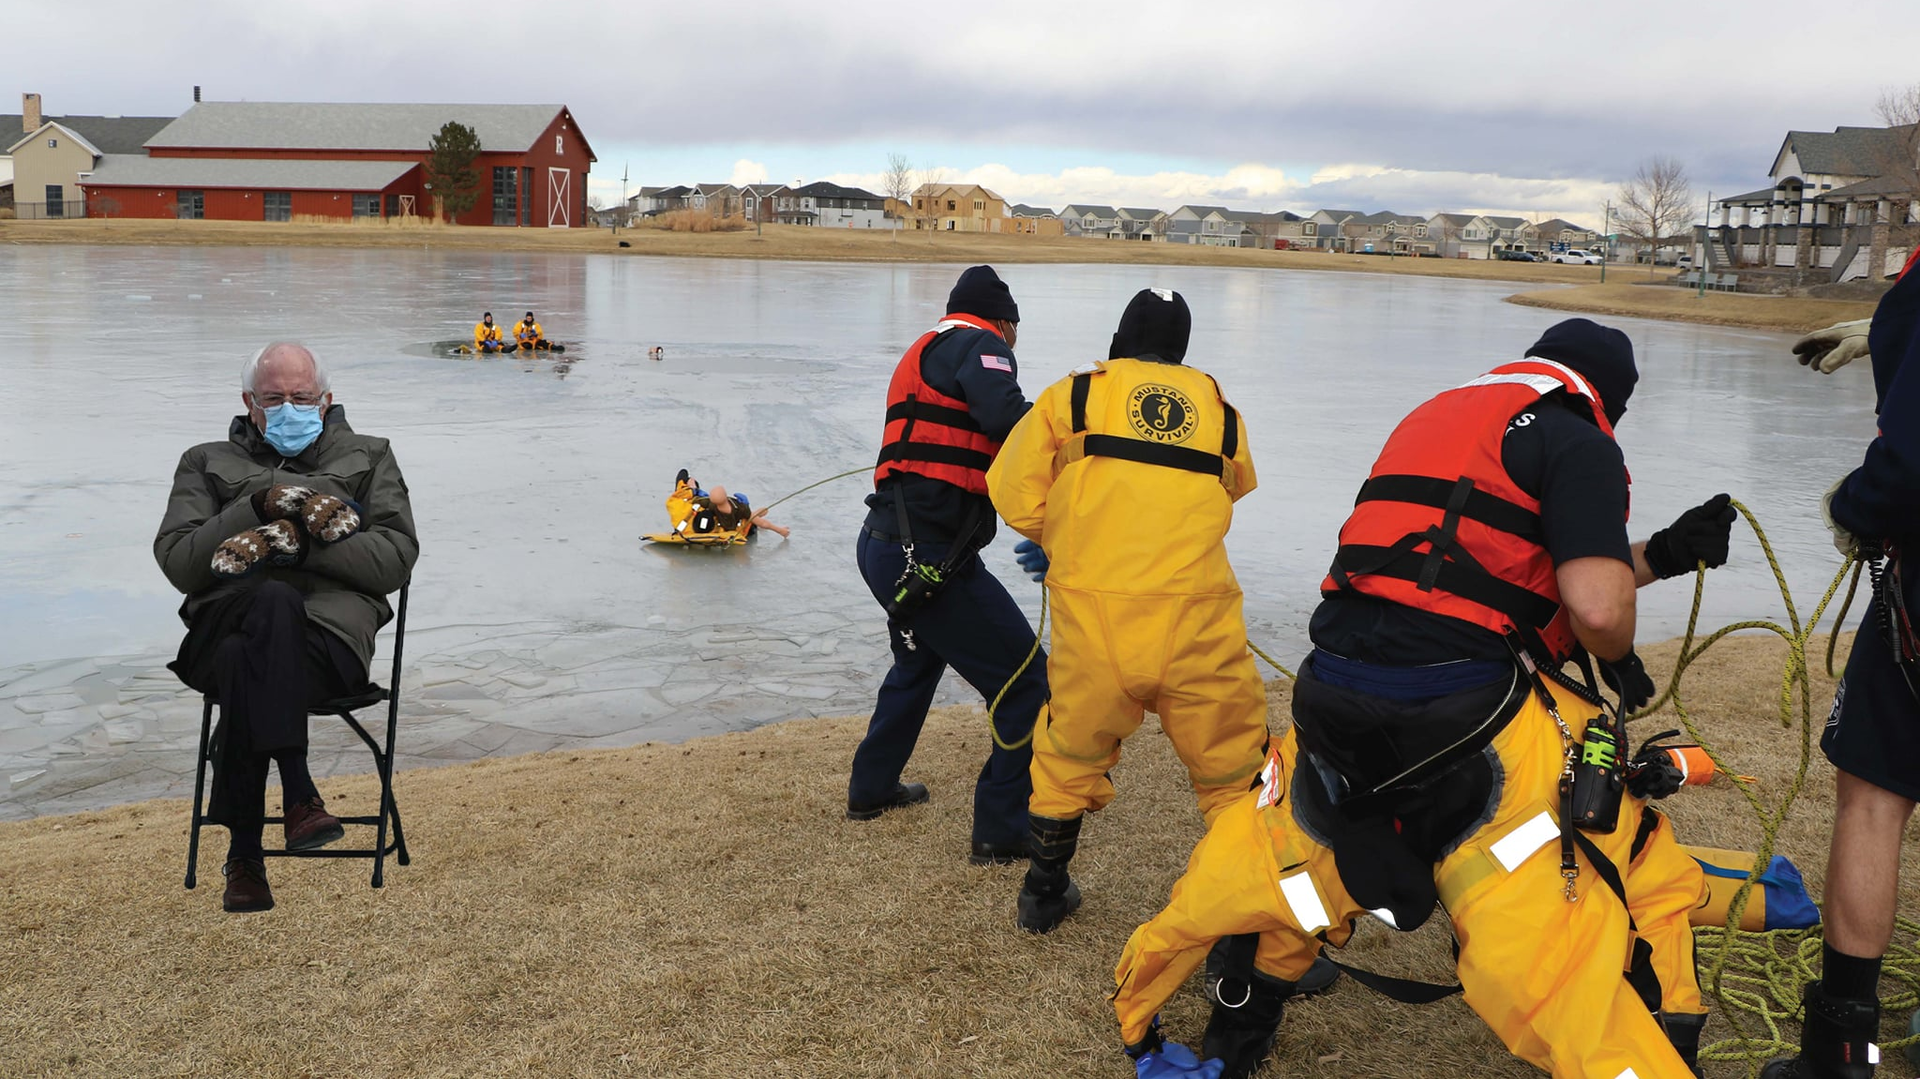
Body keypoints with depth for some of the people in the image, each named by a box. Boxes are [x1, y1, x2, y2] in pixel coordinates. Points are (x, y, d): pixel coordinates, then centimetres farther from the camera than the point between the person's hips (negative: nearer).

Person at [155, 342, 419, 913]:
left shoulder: (368, 457, 24)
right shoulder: (207, 463, 26)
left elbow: (396, 558, 7)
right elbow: (178, 562, 9)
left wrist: (296, 541, -6)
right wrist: (258, 507, -3)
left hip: (332, 629, 0)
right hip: (224, 625, 1)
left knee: (245, 662, -36)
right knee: (275, 603, -38)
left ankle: (244, 853, -32)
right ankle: (298, 795, -39)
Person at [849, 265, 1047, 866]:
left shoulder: (925, 351, 22)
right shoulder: (979, 344, -6)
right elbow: (1009, 418, -25)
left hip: (884, 546, 10)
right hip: (929, 559, -10)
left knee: (919, 661, 35)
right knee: (1027, 684, -2)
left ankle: (872, 790, 48)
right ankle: (1003, 833, 2)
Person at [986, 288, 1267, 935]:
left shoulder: (1072, 394, 10)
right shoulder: (1218, 407, 17)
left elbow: (1014, 495, 6)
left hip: (1093, 613, 0)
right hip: (1197, 617, 0)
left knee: (1069, 756, 21)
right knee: (1237, 774, 11)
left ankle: (1044, 894, 37)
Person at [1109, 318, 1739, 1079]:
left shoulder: (1435, 417, 23)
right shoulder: (1577, 444, 0)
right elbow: (1595, 608, -12)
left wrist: (1658, 555, 24)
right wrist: (1621, 661, 11)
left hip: (1335, 701, 8)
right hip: (1472, 717, -7)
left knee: (1280, 867, 26)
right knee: (1646, 886, 4)